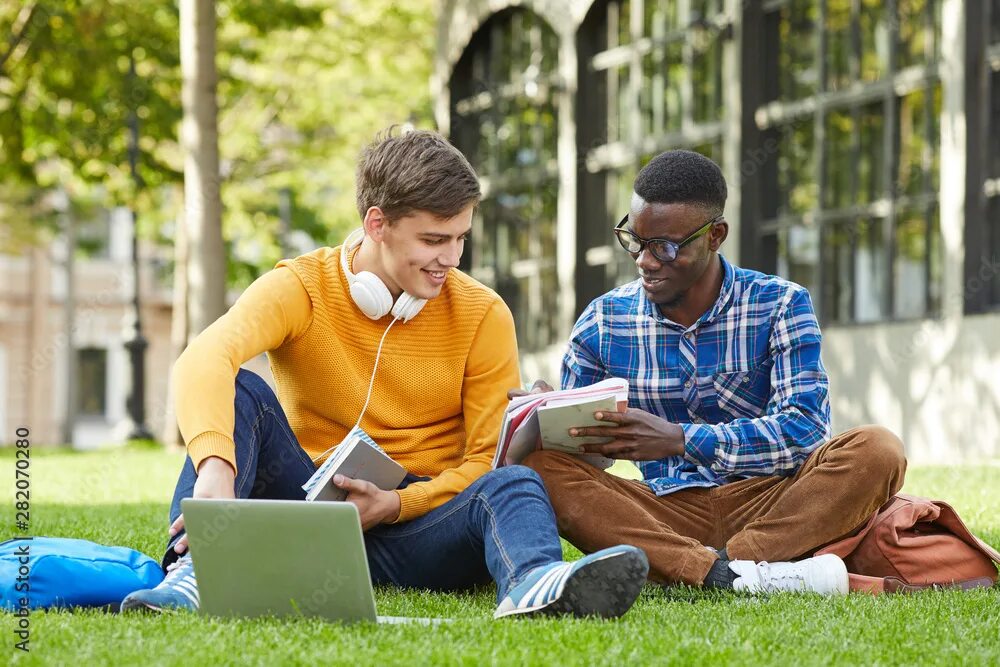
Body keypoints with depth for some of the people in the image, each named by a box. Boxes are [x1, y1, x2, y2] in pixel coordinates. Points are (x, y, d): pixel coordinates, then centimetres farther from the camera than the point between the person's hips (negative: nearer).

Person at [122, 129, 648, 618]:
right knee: (241, 392, -22)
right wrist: (215, 468, -46)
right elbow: (205, 359, -25)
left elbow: (490, 460, -1)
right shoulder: (301, 287, -5)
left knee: (514, 484, -30)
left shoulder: (482, 314, 0)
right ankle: (197, 570, -43)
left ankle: (533, 585, -65)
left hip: (417, 520, 0)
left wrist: (394, 505, -20)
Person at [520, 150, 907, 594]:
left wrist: (677, 439, -25)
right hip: (666, 513, 2)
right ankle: (729, 575, -41)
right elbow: (580, 450, 12)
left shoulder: (780, 306, 0)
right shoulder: (602, 324, 7)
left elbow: (805, 429, -14)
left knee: (876, 451, -27)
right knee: (538, 466, -25)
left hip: (770, 508, -1)